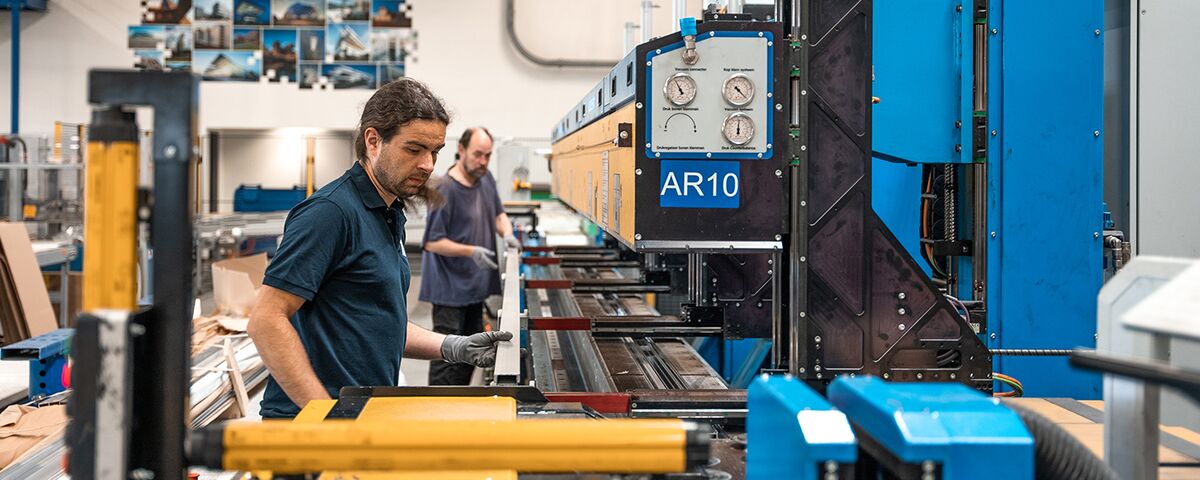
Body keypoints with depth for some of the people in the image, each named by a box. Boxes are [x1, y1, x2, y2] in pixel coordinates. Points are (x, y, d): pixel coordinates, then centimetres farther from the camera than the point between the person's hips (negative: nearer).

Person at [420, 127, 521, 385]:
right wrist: (471, 251, -28)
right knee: (447, 355, -4)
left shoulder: (486, 179, 4)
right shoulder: (445, 190, -19)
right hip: (450, 288, -8)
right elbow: (433, 242, -17)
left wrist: (507, 233, -4)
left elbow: (498, 213, 17)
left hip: (476, 284, 8)